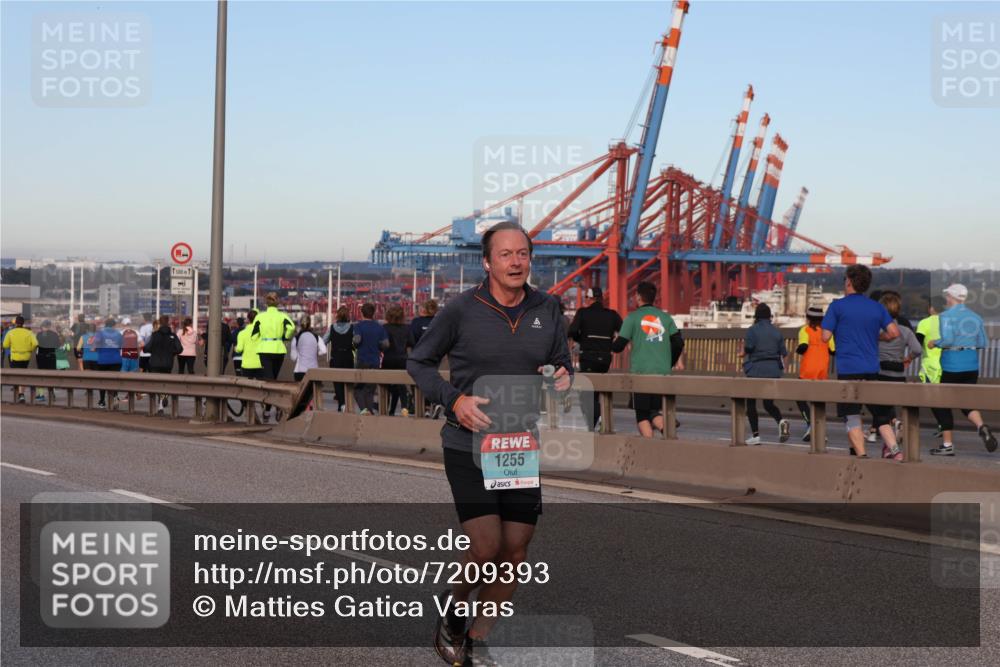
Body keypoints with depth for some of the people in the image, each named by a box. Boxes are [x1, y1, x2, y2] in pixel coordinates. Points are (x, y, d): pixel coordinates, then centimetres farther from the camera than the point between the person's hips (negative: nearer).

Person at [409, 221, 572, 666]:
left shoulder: (546, 310, 3)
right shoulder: (462, 309, -8)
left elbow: (562, 364, 16)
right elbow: (418, 362, 2)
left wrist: (562, 377, -8)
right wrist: (454, 400, -13)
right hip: (468, 446, -4)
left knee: (514, 552, 3)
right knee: (486, 547, -14)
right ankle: (454, 607, 18)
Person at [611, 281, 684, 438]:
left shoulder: (633, 317, -1)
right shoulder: (665, 317, 10)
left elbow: (619, 346, -3)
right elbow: (678, 342, 4)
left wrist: (612, 345, 20)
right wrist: (670, 363, 18)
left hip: (641, 372, -3)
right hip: (663, 372, 3)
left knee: (642, 415, 4)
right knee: (656, 412, 10)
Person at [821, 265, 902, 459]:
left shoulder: (838, 306, -3)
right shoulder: (877, 307, 8)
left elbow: (825, 337, -7)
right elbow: (894, 332, 0)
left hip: (848, 370, -4)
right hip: (872, 370, 4)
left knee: (852, 416, 1)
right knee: (880, 413, 13)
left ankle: (862, 456, -5)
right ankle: (894, 449, -1)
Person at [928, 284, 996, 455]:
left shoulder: (947, 316, -9)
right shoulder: (975, 317, 9)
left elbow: (947, 339, -22)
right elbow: (983, 343, 9)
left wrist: (934, 343, -3)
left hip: (951, 366, -6)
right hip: (972, 366, 6)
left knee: (942, 404, 7)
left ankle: (947, 445, 8)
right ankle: (981, 426, -15)